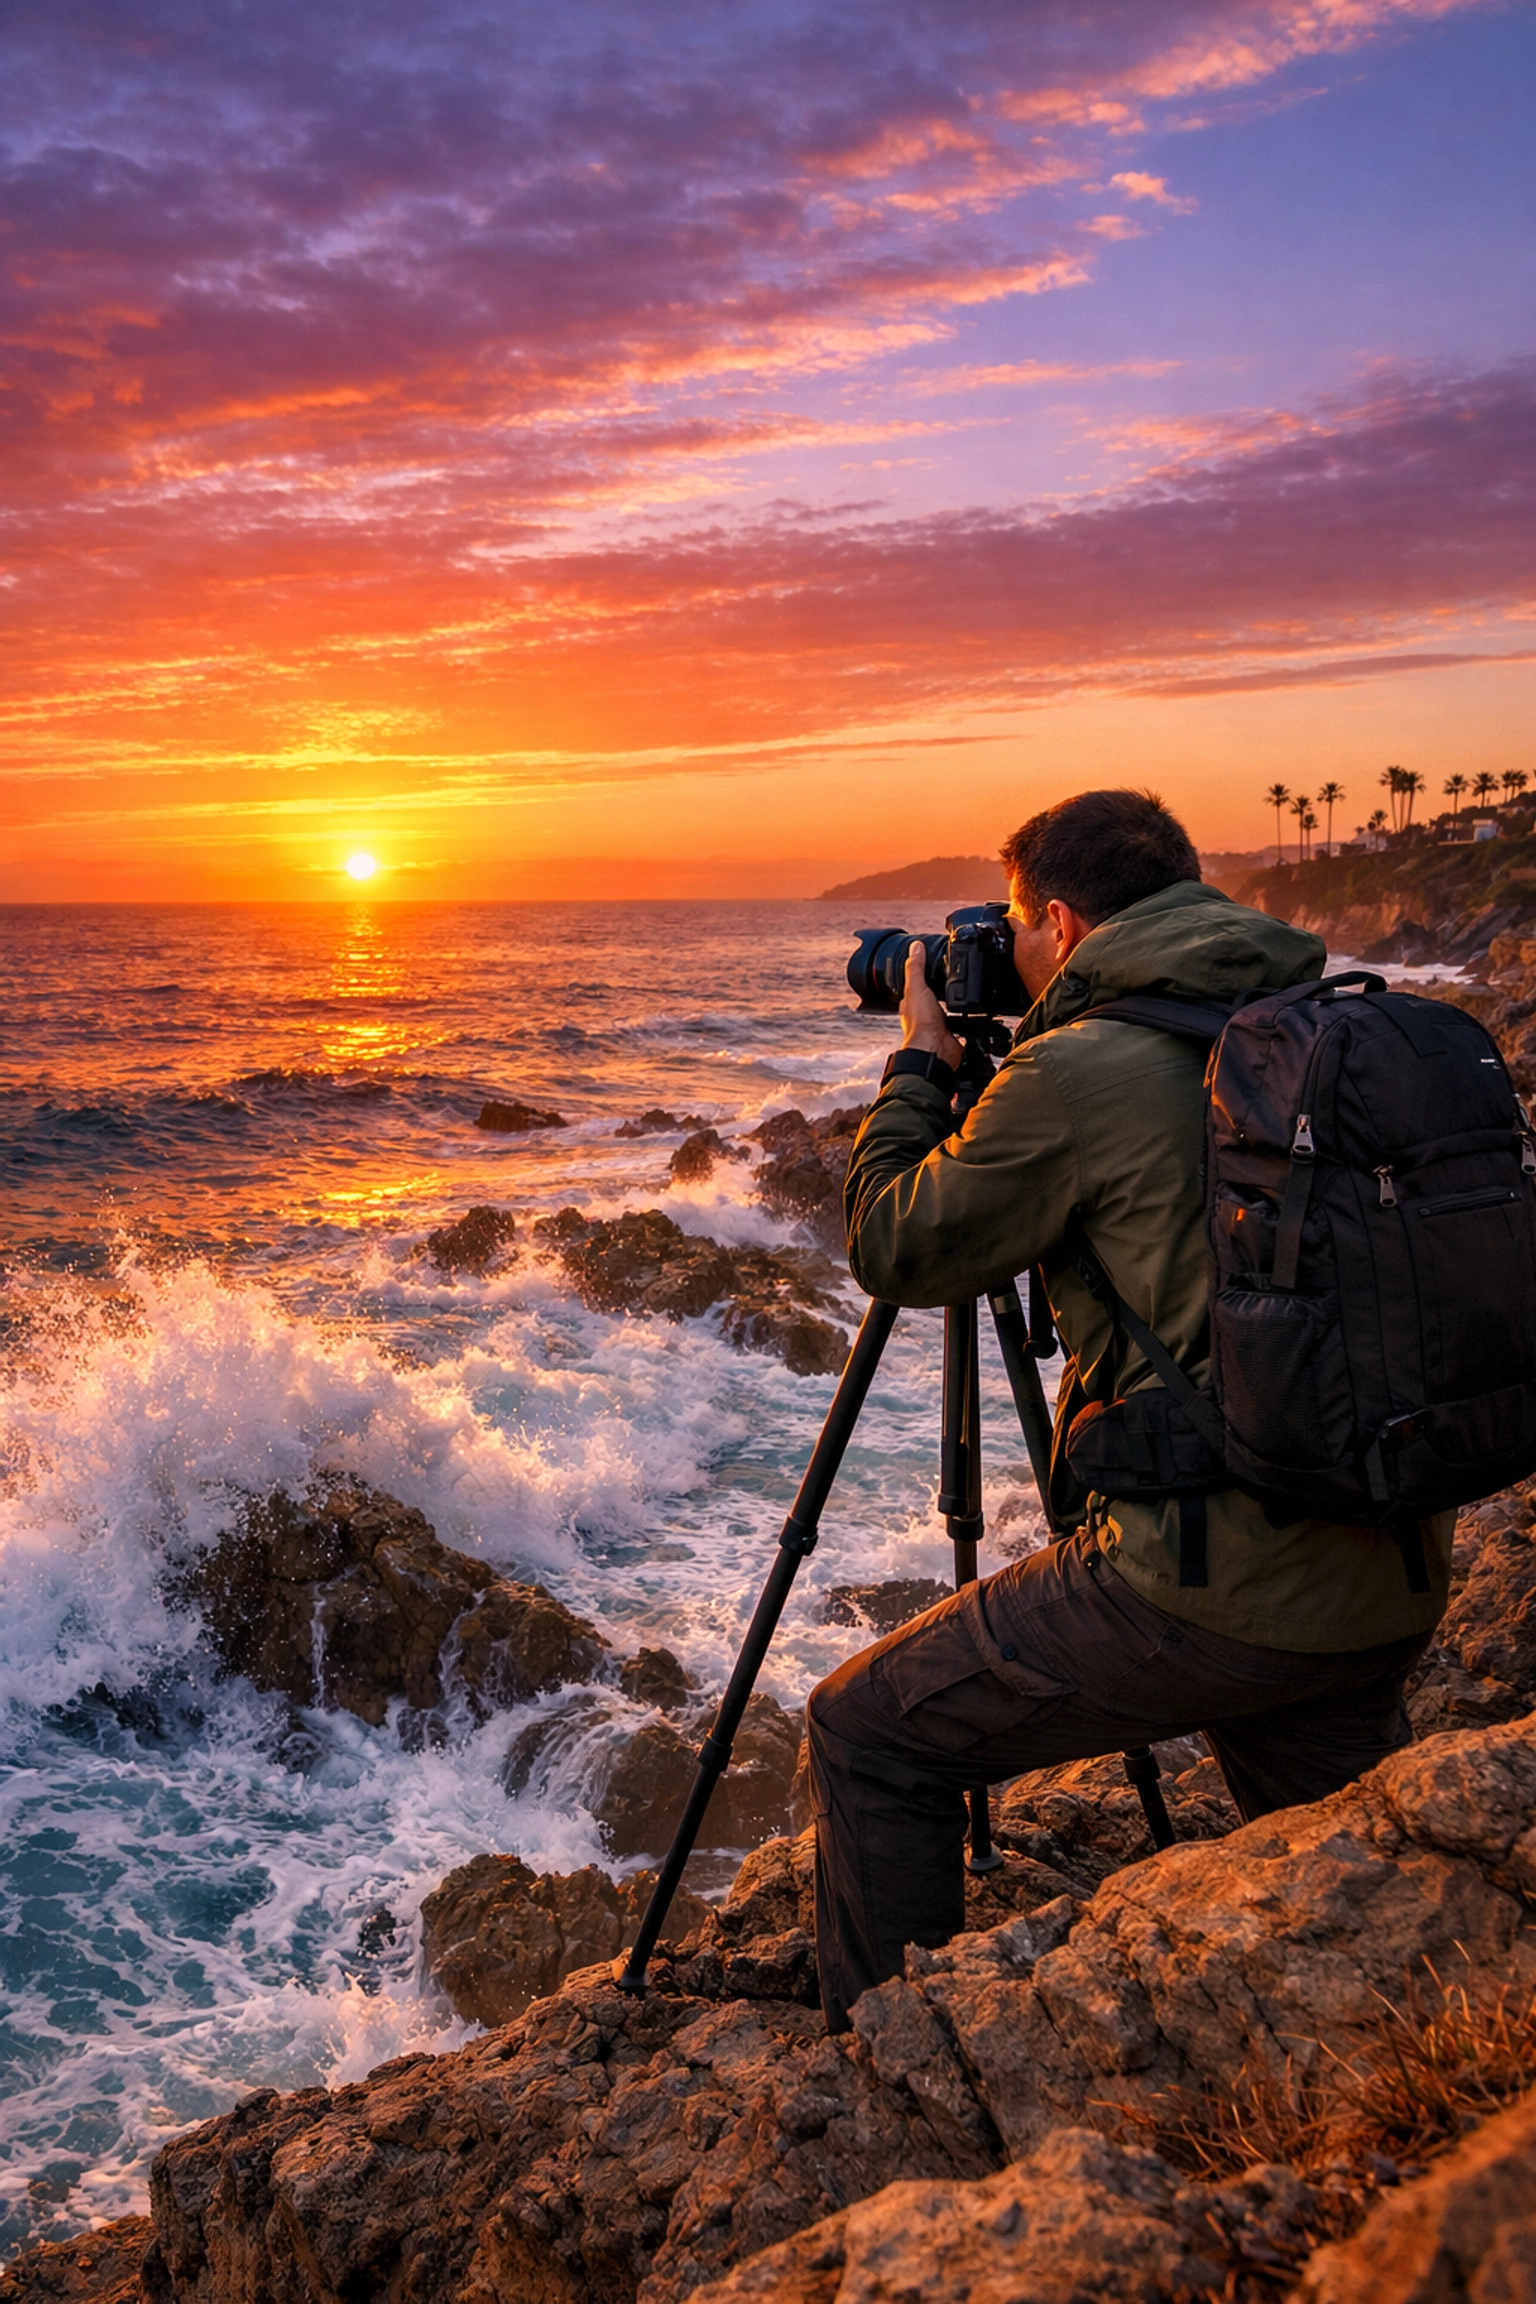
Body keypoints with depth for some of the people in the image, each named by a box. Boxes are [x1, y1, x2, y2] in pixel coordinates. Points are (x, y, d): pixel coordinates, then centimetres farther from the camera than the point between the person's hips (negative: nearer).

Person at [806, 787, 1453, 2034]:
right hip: (1397, 1582, 7)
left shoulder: (1078, 1072, -12)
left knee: (868, 1738, 8)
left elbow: (894, 1247, -1)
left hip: (1215, 1589, -7)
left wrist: (917, 1063, 14)